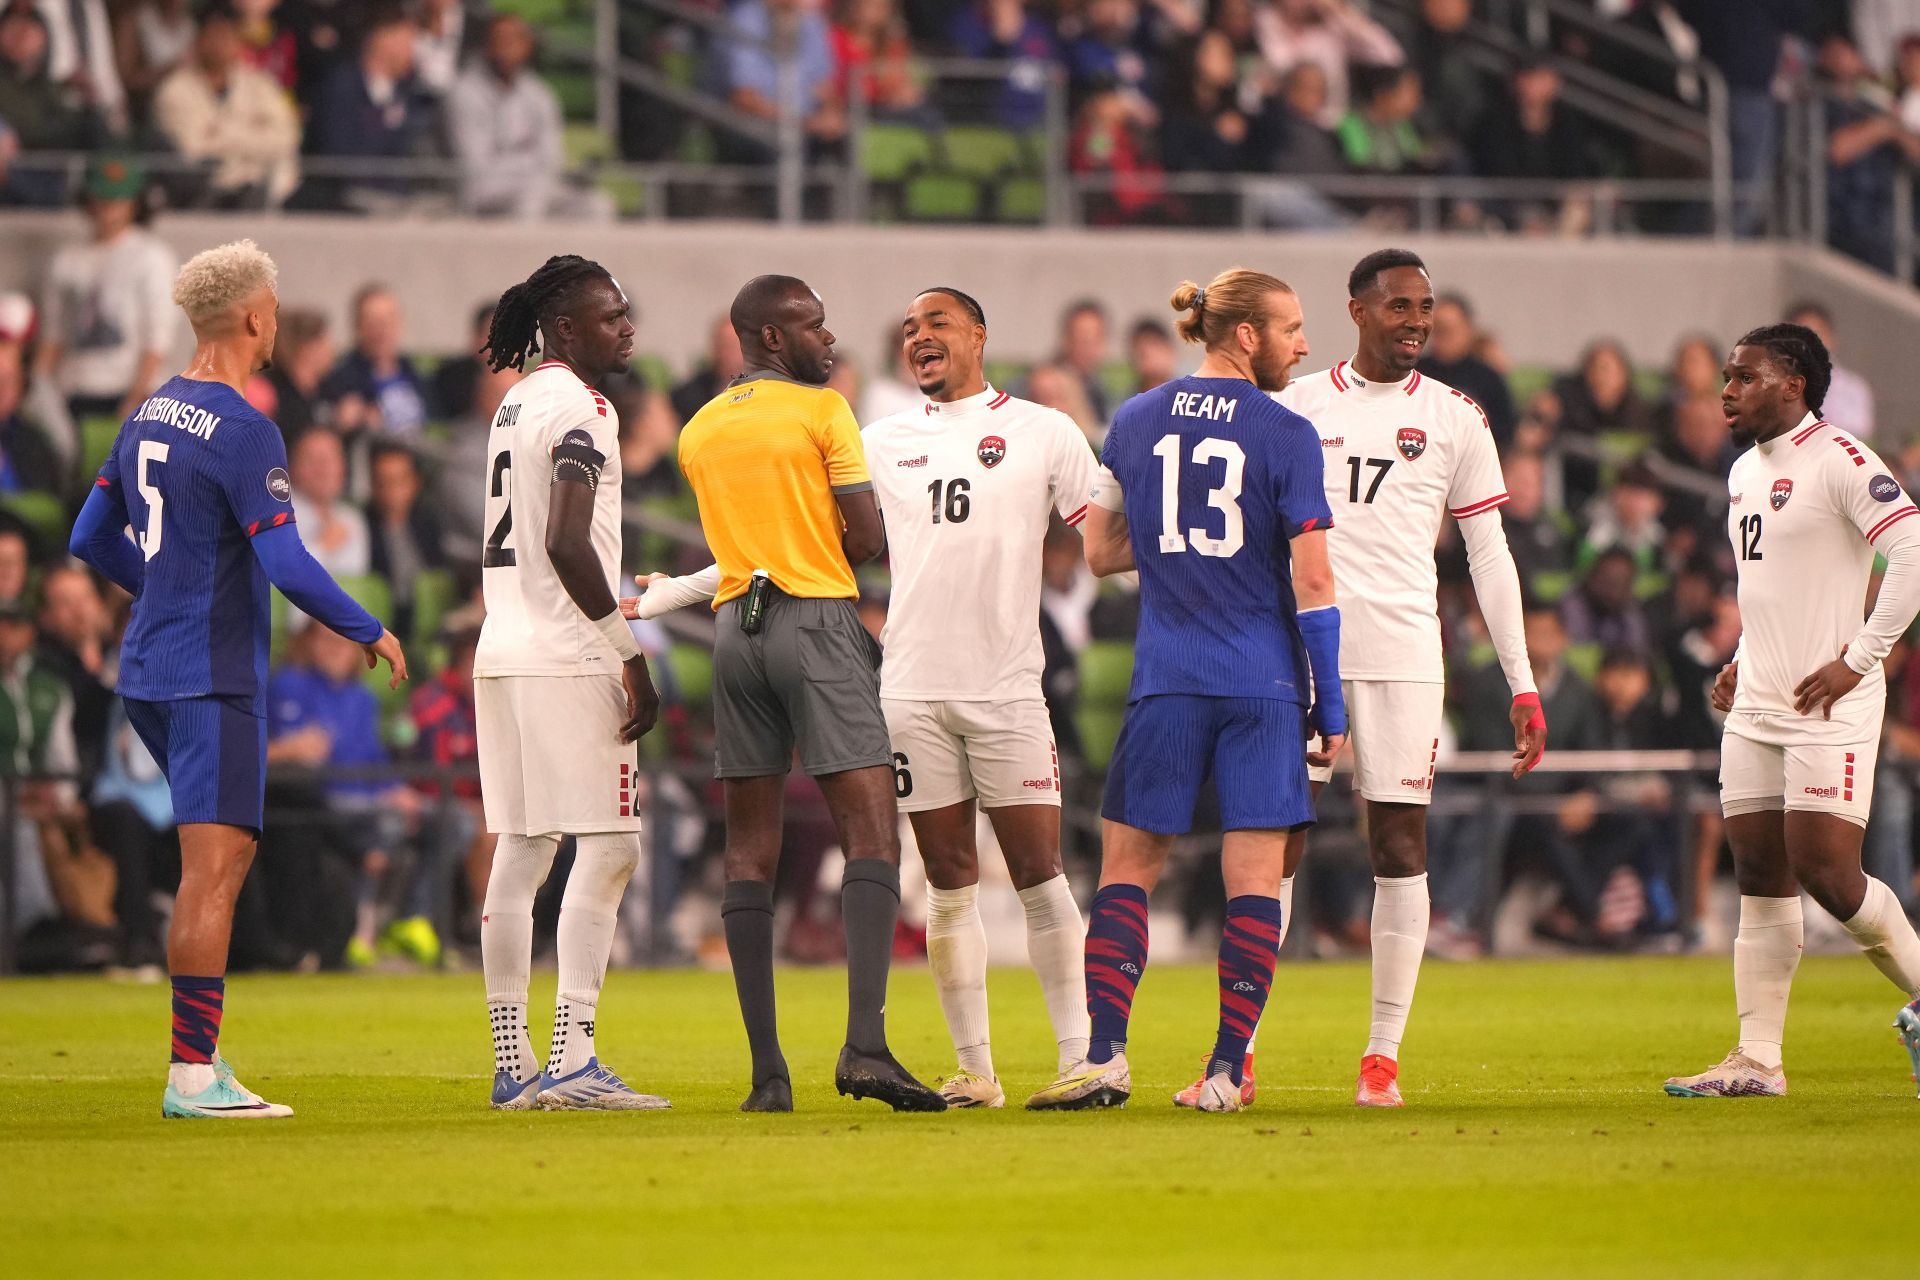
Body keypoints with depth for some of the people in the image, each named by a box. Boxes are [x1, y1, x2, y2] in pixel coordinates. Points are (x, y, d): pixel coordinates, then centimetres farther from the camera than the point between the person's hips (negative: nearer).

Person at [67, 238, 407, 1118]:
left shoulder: (149, 415, 11)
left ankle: (203, 1045, 15)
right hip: (214, 674, -9)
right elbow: (287, 565, -19)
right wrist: (371, 634, -5)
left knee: (228, 851, 19)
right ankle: (192, 1074, -13)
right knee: (213, 868, -10)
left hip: (149, 668, 9)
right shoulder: (243, 433, -15)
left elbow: (91, 539, 19)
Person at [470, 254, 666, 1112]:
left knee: (519, 854, 9)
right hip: (567, 655, -9)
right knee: (607, 849, -6)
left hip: (504, 650, 9)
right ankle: (571, 1060, -12)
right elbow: (566, 544, -20)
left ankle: (512, 1063, 10)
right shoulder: (579, 409, -11)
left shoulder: (514, 407, 17)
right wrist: (632, 653, -17)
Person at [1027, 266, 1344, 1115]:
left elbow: (1100, 551, 12)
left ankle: (1105, 1056, -4)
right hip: (1264, 685, -2)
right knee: (1254, 877, 2)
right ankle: (1228, 1070, -1)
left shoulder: (1134, 423, 6)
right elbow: (1312, 581, -8)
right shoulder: (1286, 437, -5)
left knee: (1128, 864, 8)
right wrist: (1331, 707, -2)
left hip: (1165, 683, 2)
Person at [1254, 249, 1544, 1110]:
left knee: (1399, 845, -2)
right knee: (1278, 842, -2)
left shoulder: (1453, 419, 8)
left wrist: (1522, 684, 3)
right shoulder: (1292, 408, 8)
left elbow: (1488, 555, 9)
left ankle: (1383, 1055, 3)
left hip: (1404, 652, 0)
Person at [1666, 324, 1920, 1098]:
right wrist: (1744, 661, 15)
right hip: (1755, 708, 8)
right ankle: (1757, 1060, 6)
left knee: (1825, 871, -12)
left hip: (1828, 706, -8)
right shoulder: (1745, 472, 16)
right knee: (1760, 880, 5)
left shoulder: (1839, 462, -12)